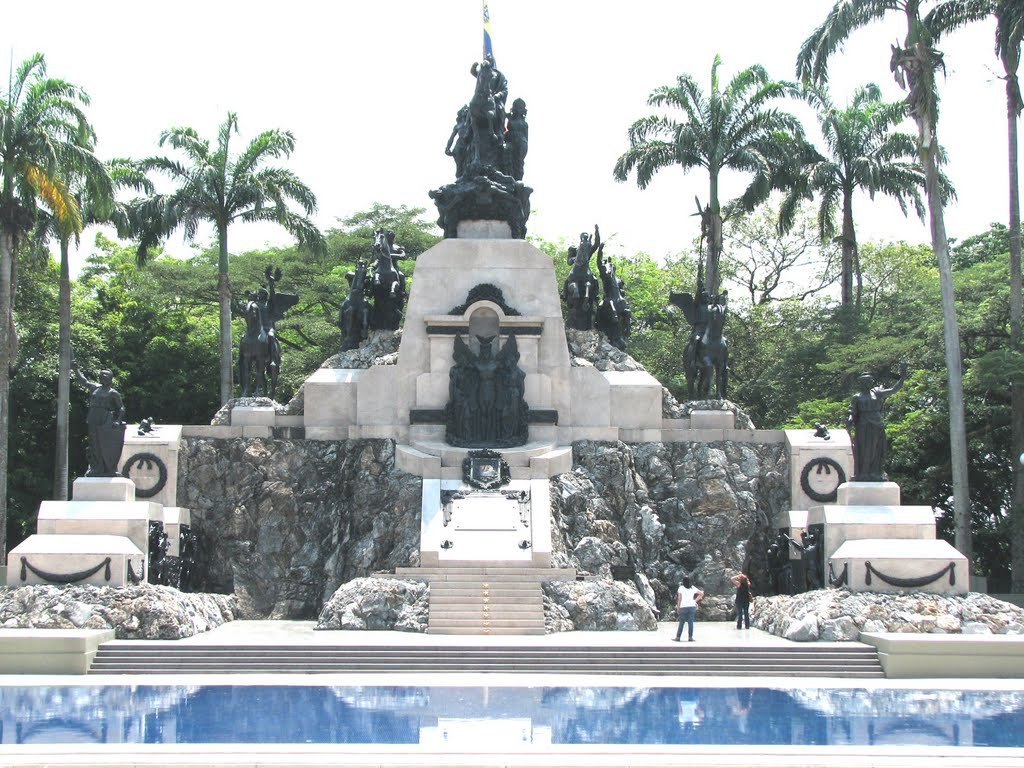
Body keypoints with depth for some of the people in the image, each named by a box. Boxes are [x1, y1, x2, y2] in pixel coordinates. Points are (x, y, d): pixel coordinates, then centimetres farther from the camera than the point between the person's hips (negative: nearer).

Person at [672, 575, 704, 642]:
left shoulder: (681, 588, -3)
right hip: (692, 606, 2)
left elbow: (679, 598, -5)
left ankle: (678, 637, 4)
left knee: (681, 623, 3)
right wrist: (695, 600, 9)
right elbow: (701, 594, 8)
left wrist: (678, 607, 0)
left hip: (683, 607, -2)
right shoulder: (693, 588, 6)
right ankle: (690, 637, 0)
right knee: (691, 622, 3)